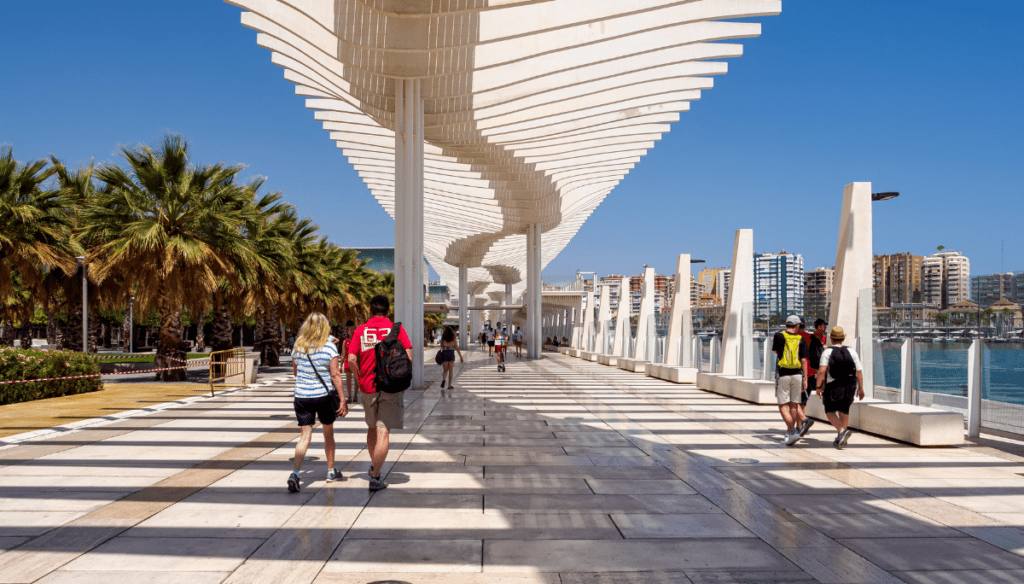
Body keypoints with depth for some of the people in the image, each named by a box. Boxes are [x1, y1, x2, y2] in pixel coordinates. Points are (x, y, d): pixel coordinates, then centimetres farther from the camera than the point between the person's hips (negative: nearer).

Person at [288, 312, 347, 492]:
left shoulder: (297, 346, 1)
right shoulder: (329, 347, -10)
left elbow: (294, 372, 13)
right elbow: (335, 375, -12)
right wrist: (342, 400, -10)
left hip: (302, 396, 2)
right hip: (324, 395, -2)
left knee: (305, 435, 3)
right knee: (328, 432, 16)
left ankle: (295, 472, -16)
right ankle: (331, 471, 28)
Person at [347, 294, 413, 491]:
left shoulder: (360, 330, 3)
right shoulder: (396, 328, -2)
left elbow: (351, 359, -6)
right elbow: (408, 357, -9)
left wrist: (362, 376, 9)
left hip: (368, 387, 3)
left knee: (372, 428, 21)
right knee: (383, 432, -2)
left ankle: (374, 466, 38)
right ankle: (375, 477, -7)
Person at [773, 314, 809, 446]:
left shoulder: (779, 336, -4)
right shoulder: (801, 340, 1)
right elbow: (804, 360, 0)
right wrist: (805, 380, 4)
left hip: (783, 375, -3)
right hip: (797, 375, 3)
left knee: (783, 406, -1)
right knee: (794, 405, 13)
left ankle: (793, 431, -17)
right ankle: (789, 433, 21)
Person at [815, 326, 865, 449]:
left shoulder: (827, 352, -9)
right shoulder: (851, 351, 0)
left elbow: (822, 371, -19)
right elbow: (859, 371, -2)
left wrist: (819, 386, -11)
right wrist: (861, 388, 7)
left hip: (833, 387, -3)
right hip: (850, 387, 4)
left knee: (830, 412, 9)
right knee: (844, 411, 17)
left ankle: (842, 431, -16)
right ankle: (840, 439, 19)